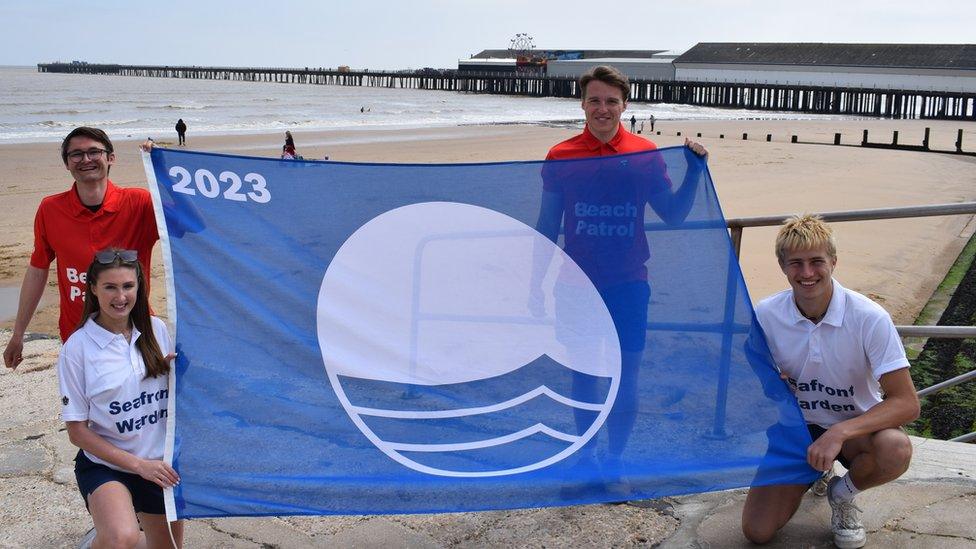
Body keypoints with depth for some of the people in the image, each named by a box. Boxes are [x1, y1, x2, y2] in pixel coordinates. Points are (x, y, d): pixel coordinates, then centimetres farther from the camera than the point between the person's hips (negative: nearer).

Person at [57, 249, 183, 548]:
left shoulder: (156, 329, -1)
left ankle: (135, 511, 43)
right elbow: (77, 431, -9)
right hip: (105, 465, -4)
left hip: (161, 463, 4)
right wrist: (138, 465, -14)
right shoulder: (77, 347, -13)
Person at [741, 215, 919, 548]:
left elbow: (906, 403, -24)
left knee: (895, 449, -37)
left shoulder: (869, 318, -21)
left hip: (857, 425, -2)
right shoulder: (765, 315, -13)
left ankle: (843, 493, -1)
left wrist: (839, 433, -37)